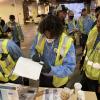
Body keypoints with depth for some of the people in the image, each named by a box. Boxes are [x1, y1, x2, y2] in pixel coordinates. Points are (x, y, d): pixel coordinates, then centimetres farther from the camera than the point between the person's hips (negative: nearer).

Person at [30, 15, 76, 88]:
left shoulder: (67, 43, -29)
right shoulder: (39, 36, -17)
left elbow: (70, 67, -27)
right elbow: (33, 49, 1)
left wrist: (51, 69, -41)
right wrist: (34, 55, -22)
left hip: (57, 81, -3)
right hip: (42, 76, 4)